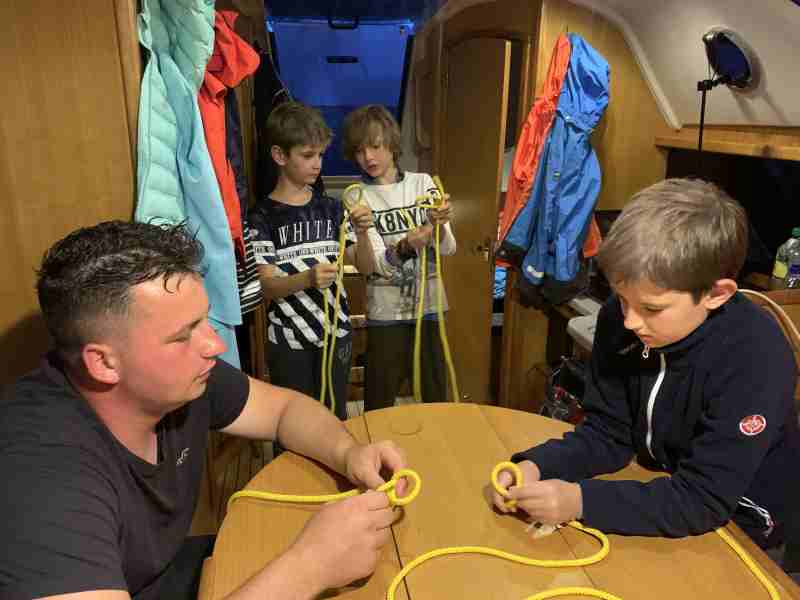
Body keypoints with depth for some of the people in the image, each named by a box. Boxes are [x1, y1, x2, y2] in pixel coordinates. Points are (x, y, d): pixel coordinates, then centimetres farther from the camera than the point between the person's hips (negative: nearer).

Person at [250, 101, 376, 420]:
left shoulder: (331, 208, 3)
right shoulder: (263, 215, -9)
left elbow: (366, 268, 1)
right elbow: (267, 286, -14)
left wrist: (362, 233, -18)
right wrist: (307, 278, -33)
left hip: (336, 334, 3)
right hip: (288, 341, -3)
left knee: (336, 418, 14)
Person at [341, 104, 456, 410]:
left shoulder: (422, 183, 0)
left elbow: (446, 249, -8)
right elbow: (378, 262, -15)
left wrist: (439, 226, -29)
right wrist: (404, 246, -36)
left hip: (428, 305, 2)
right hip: (386, 312, -2)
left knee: (436, 397, 14)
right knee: (380, 402, 8)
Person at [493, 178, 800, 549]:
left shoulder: (755, 358, -28)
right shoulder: (620, 319, -14)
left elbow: (705, 500, -26)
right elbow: (607, 433, -6)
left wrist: (582, 501, -34)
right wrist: (536, 466, -22)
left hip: (733, 523, -4)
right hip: (654, 490, 4)